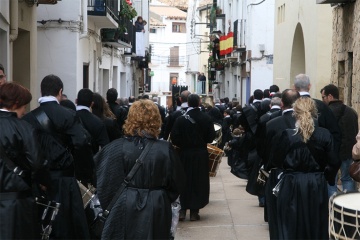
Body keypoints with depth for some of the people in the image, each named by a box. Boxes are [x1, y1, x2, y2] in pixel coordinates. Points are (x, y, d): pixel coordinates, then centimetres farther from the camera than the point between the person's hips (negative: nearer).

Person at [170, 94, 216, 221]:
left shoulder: (181, 119, -11)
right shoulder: (206, 118, -6)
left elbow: (174, 138, -10)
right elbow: (211, 137, -2)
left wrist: (183, 144, 8)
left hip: (185, 154, -1)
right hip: (201, 154, 1)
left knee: (184, 181, 10)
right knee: (199, 182, 8)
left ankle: (182, 210, 8)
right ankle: (194, 211, 9)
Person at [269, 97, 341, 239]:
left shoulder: (287, 135, -12)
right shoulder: (324, 134, -7)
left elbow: (276, 161, -5)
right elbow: (334, 163, -6)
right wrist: (327, 177, 12)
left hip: (292, 185, -2)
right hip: (317, 185, 2)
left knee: (291, 227, 10)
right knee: (317, 225, 15)